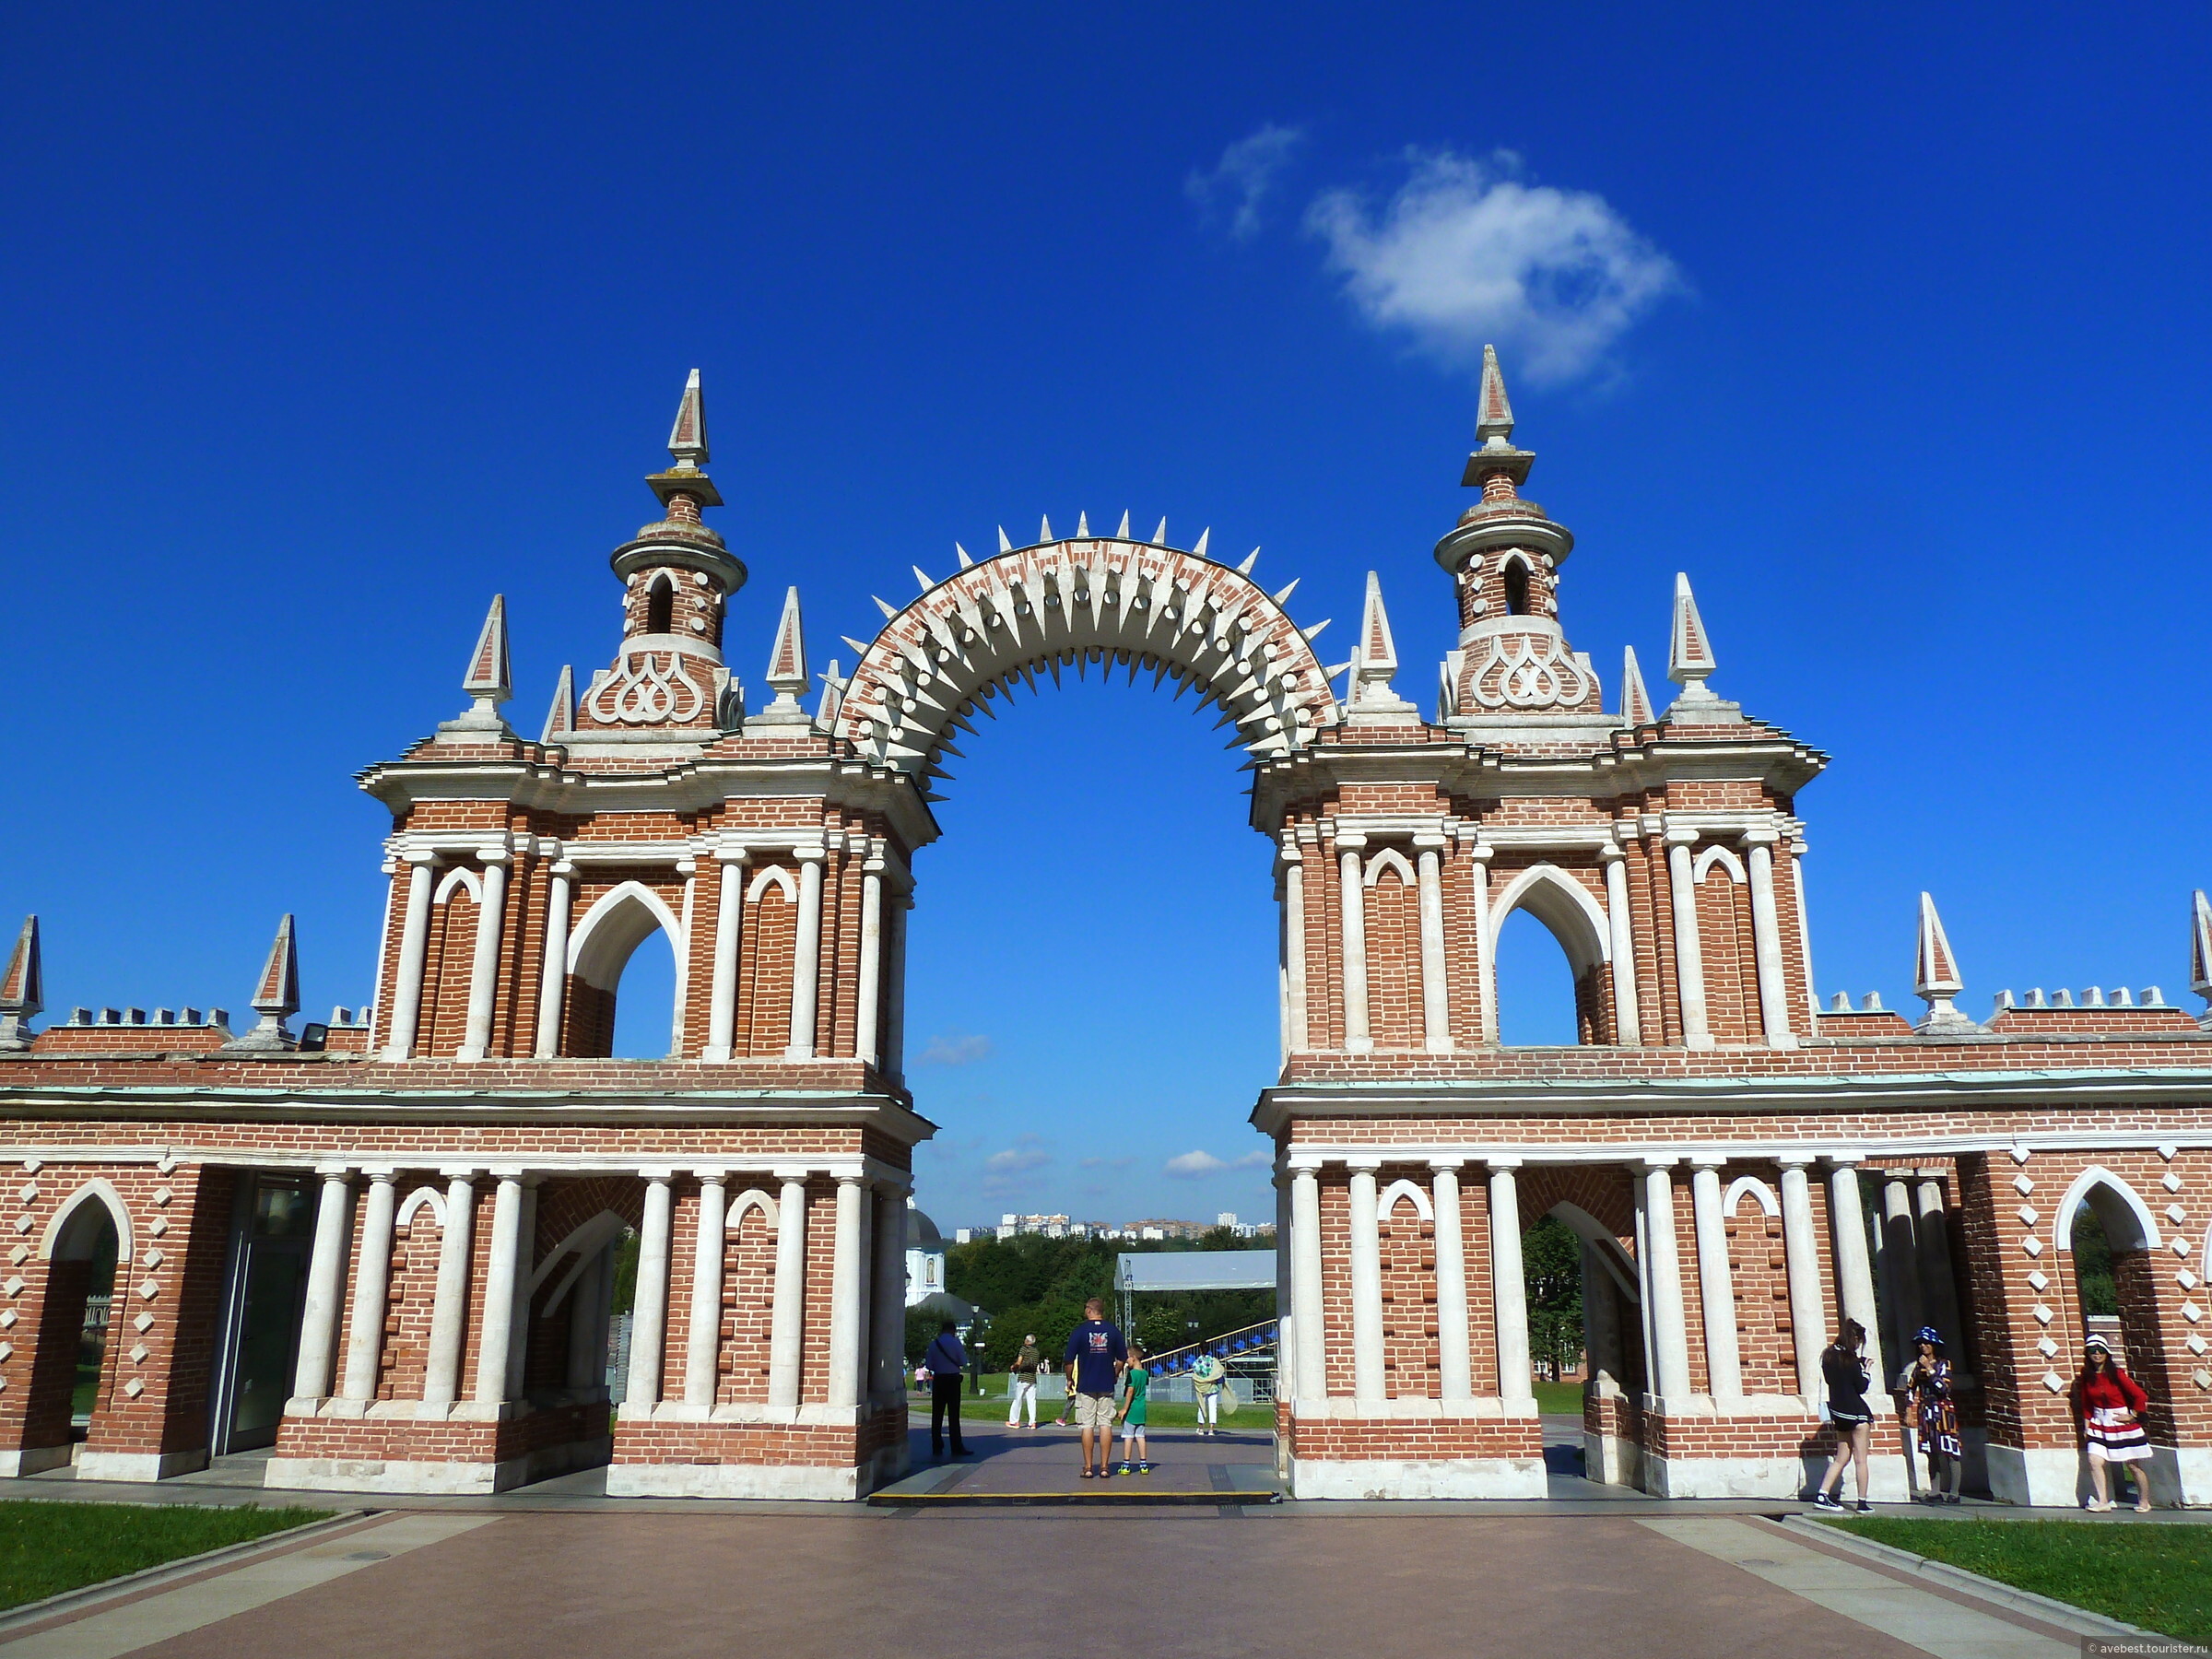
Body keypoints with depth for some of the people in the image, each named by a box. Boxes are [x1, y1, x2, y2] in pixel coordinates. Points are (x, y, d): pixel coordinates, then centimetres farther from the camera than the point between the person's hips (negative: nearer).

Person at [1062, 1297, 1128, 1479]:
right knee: (1106, 1425, 6)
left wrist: (1070, 1379, 9)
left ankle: (1088, 1468, 4)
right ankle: (1104, 1467, 6)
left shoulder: (1079, 1331, -6)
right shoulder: (1113, 1331, 1)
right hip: (1107, 1386, 2)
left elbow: (1069, 1360, -6)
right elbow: (1122, 1359, 7)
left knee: (1087, 1426, 3)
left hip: (1085, 1386, -2)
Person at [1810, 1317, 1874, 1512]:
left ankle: (1822, 1494, 3)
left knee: (1841, 1457, 12)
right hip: (1856, 1412, -7)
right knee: (1861, 1459, 1)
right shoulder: (1850, 1359, -15)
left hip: (1838, 1412, 7)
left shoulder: (1828, 1356, 7)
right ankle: (1862, 1502, 3)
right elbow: (1861, 1387, -11)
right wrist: (1866, 1371, 6)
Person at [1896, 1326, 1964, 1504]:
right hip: (1925, 1412, 4)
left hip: (1943, 1411, -4)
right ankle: (1935, 1492, 9)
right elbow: (1910, 1391, 12)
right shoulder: (1917, 1366, 12)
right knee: (1932, 1454, 6)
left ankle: (1954, 1493, 0)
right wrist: (1909, 1414, 7)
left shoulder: (1943, 1364, 0)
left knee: (1950, 1452, -5)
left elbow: (1944, 1388, -15)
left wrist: (1929, 1369, -14)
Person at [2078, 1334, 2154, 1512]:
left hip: (2122, 1423, -3)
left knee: (2133, 1464, 5)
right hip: (2099, 1424, 3)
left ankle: (2144, 1502, 23)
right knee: (2095, 1460, -11)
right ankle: (2103, 1502, -4)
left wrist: (2132, 1416, -6)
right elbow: (2086, 1404, 9)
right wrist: (2087, 1425, 6)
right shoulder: (2087, 1376, 1)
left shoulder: (2116, 1374, -10)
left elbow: (2141, 1396, -8)